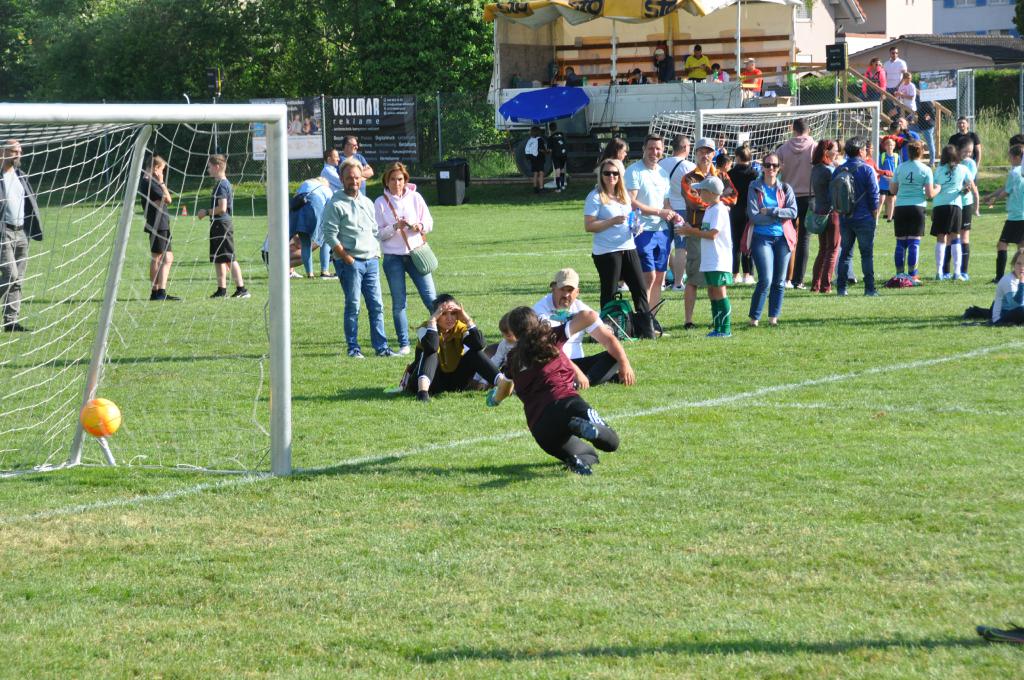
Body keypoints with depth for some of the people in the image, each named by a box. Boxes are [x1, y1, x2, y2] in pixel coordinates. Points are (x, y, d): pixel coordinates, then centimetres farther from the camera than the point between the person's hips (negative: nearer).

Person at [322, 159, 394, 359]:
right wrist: (347, 258, -13)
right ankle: (353, 348, 1)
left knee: (377, 305, 3)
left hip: (371, 261, 6)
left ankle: (381, 347, 6)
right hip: (350, 262, -6)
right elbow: (330, 235, -10)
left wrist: (376, 251, 11)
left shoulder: (367, 203, 18)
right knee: (353, 306, -5)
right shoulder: (335, 205, -4)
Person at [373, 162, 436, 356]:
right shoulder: (380, 203, -1)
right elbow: (378, 233, -3)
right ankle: (404, 345, 10)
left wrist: (420, 226, -13)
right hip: (393, 257, -1)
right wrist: (395, 227, -18)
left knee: (431, 298, -3)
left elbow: (429, 222, 8)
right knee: (398, 303, 3)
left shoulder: (415, 198, 4)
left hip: (416, 253, 1)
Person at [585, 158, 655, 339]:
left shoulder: (624, 196, 14)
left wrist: (635, 225, 7)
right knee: (609, 294, 0)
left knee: (640, 289, 4)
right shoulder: (596, 197, -6)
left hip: (628, 248, 7)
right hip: (606, 252, -7)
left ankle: (646, 330, 8)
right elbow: (588, 226, -13)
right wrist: (612, 221, -21)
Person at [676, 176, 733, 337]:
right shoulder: (710, 209, 17)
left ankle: (725, 328, -6)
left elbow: (713, 233, -20)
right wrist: (690, 230, 7)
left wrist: (691, 231, -14)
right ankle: (718, 327, 16)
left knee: (719, 291, -8)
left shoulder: (719, 210, -13)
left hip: (719, 261, -10)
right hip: (709, 260, 10)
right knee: (712, 292, 11)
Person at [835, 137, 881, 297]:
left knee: (845, 252, 11)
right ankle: (869, 288, -1)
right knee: (867, 253, 2)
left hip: (844, 218, 4)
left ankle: (841, 287, 7)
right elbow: (874, 195, -9)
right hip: (863, 218, -4)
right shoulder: (867, 170, -8)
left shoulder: (838, 171, 3)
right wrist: (874, 215, 1)